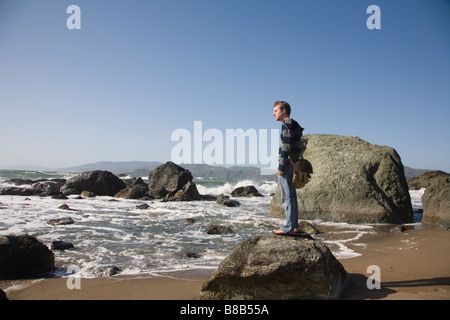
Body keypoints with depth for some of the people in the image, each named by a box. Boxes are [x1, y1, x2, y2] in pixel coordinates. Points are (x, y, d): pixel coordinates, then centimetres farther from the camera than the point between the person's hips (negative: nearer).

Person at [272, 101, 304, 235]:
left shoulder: (287, 124, -11)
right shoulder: (295, 125, 19)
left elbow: (286, 147, -18)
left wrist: (281, 166, -18)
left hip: (287, 165, -10)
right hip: (293, 164, 10)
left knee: (287, 197, -7)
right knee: (292, 196, 12)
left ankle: (289, 227, -3)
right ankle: (294, 226, 18)